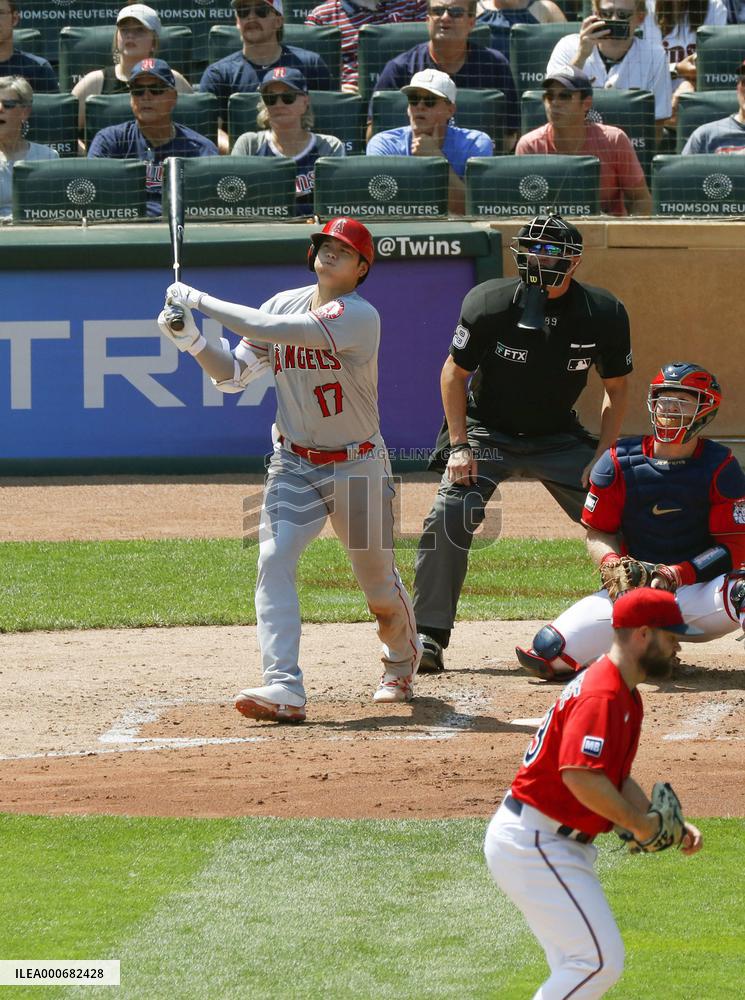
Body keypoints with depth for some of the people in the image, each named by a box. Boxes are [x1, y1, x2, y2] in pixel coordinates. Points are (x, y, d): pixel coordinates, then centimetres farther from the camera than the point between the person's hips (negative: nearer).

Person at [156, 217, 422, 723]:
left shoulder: (360, 316, -20)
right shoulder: (284, 304, 2)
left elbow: (274, 331, -31)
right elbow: (234, 375, 3)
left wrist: (201, 301, -27)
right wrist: (192, 339, -15)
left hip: (358, 467, -4)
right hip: (294, 466, 4)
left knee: (381, 589, 8)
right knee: (274, 561, -18)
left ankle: (403, 661, 41)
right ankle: (284, 688, -25)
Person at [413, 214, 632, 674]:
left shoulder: (604, 314, -15)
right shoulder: (490, 303, -20)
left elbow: (616, 389, -1)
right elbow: (455, 372, -6)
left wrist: (602, 457, -10)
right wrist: (459, 446, -13)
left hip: (559, 440, 2)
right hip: (488, 433, -2)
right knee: (450, 513, -22)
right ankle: (429, 636, -16)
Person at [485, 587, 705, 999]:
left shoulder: (626, 696, 15)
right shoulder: (602, 696, -19)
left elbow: (615, 779, 21)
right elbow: (581, 776, -30)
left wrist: (667, 825, 9)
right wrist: (640, 824, -19)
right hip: (534, 844, -11)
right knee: (601, 960, -14)